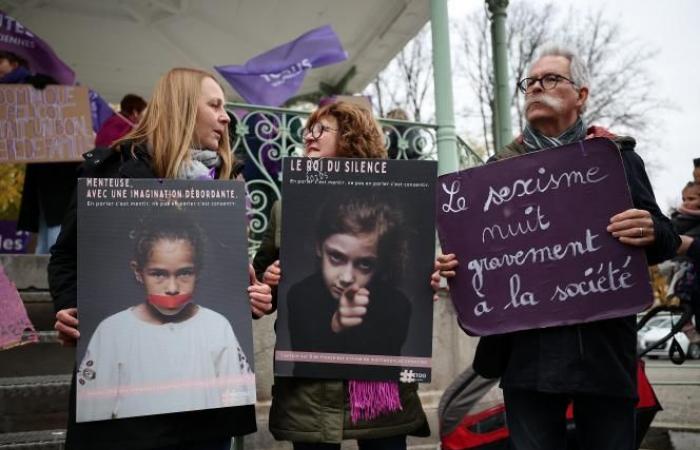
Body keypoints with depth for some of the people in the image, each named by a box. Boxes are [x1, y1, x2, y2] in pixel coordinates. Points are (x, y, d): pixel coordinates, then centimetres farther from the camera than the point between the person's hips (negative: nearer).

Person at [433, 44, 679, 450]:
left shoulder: (616, 156, 9)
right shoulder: (501, 167, 12)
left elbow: (665, 239, 6)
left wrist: (652, 234, -17)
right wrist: (453, 265, -8)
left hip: (604, 343, 0)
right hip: (527, 346, 1)